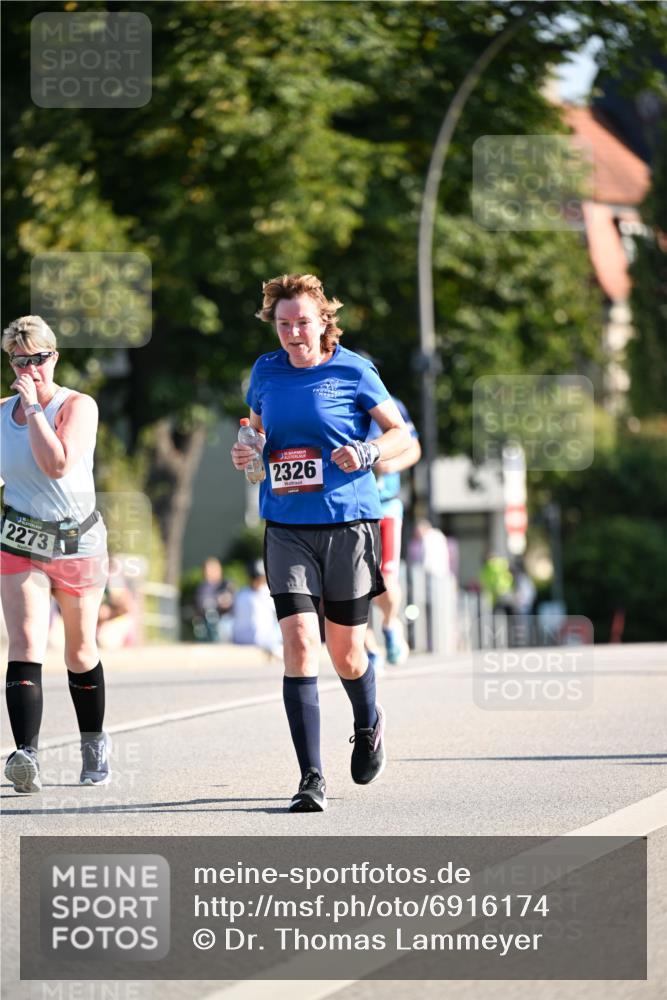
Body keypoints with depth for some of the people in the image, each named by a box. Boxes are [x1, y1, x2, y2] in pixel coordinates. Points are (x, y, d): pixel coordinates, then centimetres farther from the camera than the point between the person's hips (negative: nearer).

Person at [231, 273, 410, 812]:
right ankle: (311, 778, -11)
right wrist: (244, 453, 1)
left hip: (348, 524, -2)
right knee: (299, 642, -13)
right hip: (287, 528, 2)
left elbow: (401, 434, 4)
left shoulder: (353, 371, -3)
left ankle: (369, 726, 42)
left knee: (346, 653, 7)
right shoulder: (266, 372, 8)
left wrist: (366, 453, -16)